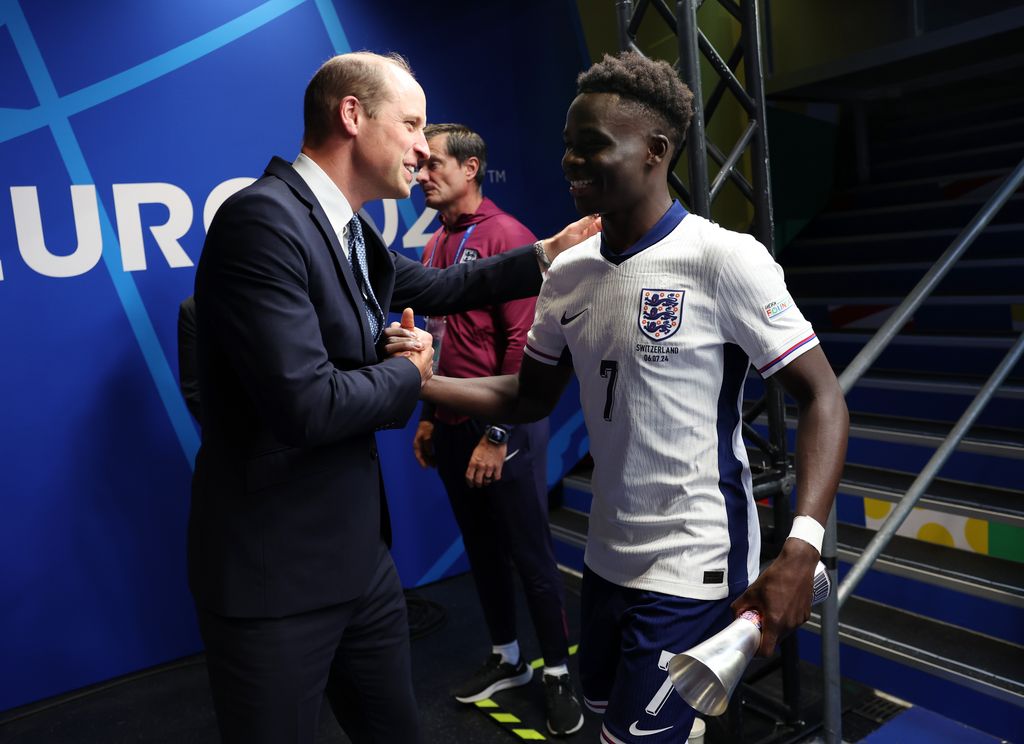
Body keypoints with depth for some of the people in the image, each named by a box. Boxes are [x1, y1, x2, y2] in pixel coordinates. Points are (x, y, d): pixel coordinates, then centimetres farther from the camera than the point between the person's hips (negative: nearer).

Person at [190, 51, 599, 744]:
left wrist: (551, 252, 14)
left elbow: (441, 286, 22)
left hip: (360, 552, 8)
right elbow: (306, 404, -28)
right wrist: (407, 372, -10)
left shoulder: (353, 230, 7)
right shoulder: (262, 219, -21)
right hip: (275, 575, -8)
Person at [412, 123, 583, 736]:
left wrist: (497, 433, -17)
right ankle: (508, 660, 35)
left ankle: (559, 674, 23)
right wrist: (429, 417, 15)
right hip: (453, 429, 7)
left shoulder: (505, 236, -11)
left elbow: (523, 341, -17)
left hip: (503, 431, -7)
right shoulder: (436, 245, 11)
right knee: (482, 549, 17)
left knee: (531, 554, 5)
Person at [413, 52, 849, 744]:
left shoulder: (724, 259, -16)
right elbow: (530, 396, 8)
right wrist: (419, 381, -6)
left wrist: (803, 547, -27)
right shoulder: (568, 274, 2)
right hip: (608, 556, 7)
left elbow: (823, 398, -15)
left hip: (692, 567, -6)